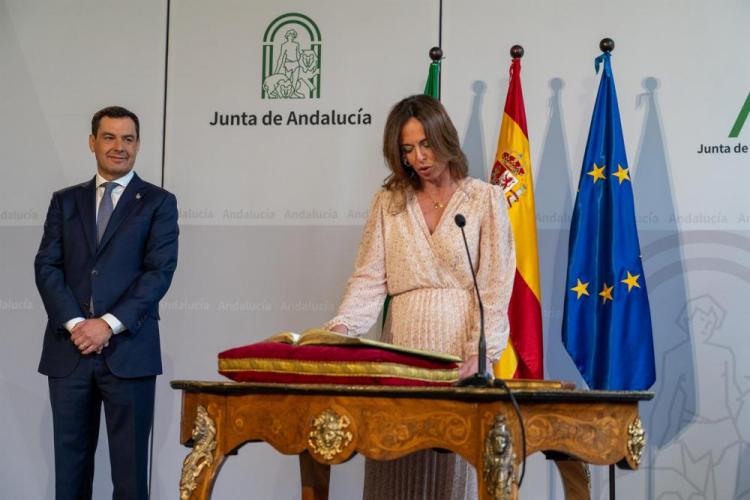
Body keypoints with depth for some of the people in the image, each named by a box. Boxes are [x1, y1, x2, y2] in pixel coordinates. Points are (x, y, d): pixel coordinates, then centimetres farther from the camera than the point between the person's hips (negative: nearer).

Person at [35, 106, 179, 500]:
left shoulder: (158, 202, 6)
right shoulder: (65, 201, 15)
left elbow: (160, 271, -4)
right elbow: (46, 266, 5)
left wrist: (109, 324, -13)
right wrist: (74, 324, -10)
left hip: (129, 350, -3)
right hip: (68, 349, 3)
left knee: (129, 462, 0)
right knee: (70, 458, 6)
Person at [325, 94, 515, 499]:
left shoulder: (486, 199, 4)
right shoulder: (388, 201, 12)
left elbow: (494, 288, -3)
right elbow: (370, 278, 3)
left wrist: (480, 355, -15)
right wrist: (341, 328, -15)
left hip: (460, 358, -2)